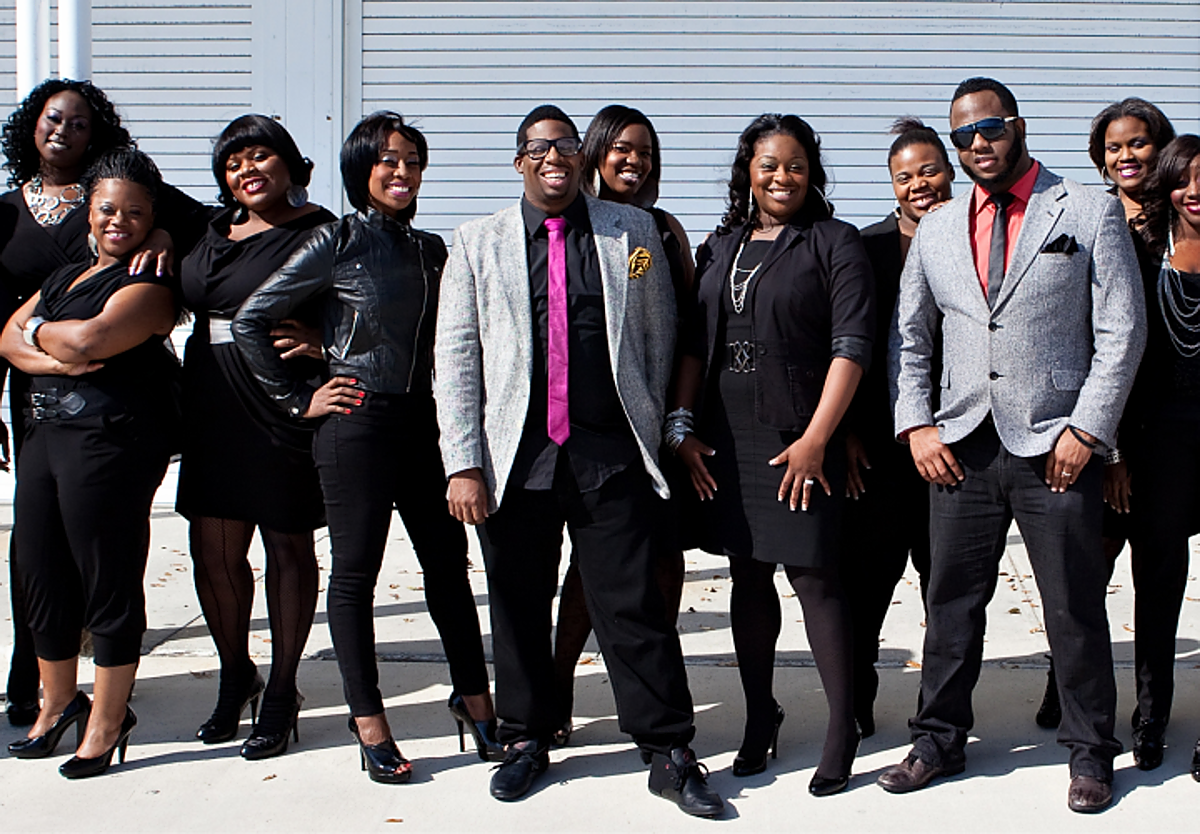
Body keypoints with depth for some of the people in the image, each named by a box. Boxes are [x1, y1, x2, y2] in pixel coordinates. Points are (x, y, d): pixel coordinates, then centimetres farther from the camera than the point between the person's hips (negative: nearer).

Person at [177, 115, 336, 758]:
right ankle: (234, 675, 29)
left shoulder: (319, 232, -4)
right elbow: (185, 301, 30)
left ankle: (281, 691, 18)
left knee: (287, 548, 5)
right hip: (212, 411, 6)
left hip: (283, 411, -6)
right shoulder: (212, 232, 15)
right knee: (212, 550, 8)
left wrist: (321, 341, -26)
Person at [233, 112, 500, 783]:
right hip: (358, 424, -5)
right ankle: (369, 722, 14)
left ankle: (474, 697, 23)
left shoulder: (431, 249, 12)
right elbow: (251, 322, -4)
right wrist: (298, 399, -3)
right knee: (355, 572, 3)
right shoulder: (337, 243, -4)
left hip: (424, 423, 5)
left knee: (449, 562, 9)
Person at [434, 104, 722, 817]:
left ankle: (670, 753, 11)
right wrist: (463, 464, -3)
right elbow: (455, 358, 4)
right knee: (519, 605, 10)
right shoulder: (477, 243, 8)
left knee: (635, 605, -1)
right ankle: (528, 737, 29)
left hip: (612, 456, -1)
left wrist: (655, 432, 9)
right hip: (515, 456, 1)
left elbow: (659, 338, 13)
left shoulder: (634, 231, 9)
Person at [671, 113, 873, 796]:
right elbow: (694, 343, 14)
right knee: (749, 578, 11)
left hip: (800, 439, -5)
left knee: (814, 574, -5)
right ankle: (760, 717, 25)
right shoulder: (720, 247, 14)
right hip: (726, 441, 5)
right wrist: (683, 427, 4)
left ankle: (843, 728, 7)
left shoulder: (836, 242, -1)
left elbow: (852, 347, -9)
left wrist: (816, 440, -15)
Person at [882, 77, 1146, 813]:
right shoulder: (936, 229, 12)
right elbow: (908, 337, 15)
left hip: (1055, 447, -3)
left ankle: (1091, 753, 21)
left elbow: (1122, 330, -2)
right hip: (961, 448, 3)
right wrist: (916, 425, 3)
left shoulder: (1090, 212, 1)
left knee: (1075, 608, 4)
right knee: (951, 604, 9)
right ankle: (940, 743, 24)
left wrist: (1086, 430, -9)